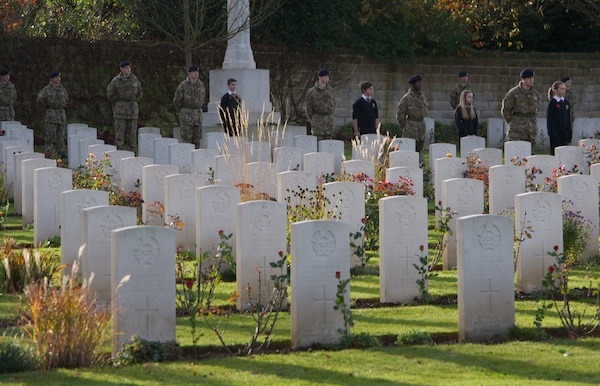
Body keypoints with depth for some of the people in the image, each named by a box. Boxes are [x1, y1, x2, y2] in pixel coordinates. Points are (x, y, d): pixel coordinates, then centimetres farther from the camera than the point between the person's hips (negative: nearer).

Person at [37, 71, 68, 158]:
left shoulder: (62, 88, 14)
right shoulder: (47, 89, -5)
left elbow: (66, 99, 30)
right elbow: (40, 99, -15)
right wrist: (46, 106, -6)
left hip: (62, 113, 6)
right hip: (51, 113, -6)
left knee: (61, 134, 3)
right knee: (51, 134, -8)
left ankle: (61, 150, 6)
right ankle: (47, 150, -1)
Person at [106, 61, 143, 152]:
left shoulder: (134, 79, 7)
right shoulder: (116, 80, -3)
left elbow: (139, 93, 20)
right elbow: (109, 93, 1)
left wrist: (134, 102, 12)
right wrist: (117, 103, 1)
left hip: (133, 110, 3)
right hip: (120, 110, -3)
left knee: (132, 131, 4)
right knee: (120, 132, -5)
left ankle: (132, 151, 8)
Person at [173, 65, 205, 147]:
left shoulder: (201, 84, 7)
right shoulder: (183, 85, -8)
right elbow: (176, 100, -2)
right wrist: (183, 111, 7)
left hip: (198, 113, 5)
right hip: (186, 115, -5)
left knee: (197, 138, 6)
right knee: (187, 138, -7)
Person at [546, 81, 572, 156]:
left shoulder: (566, 103, 9)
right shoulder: (552, 103, -8)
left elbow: (568, 119, 14)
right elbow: (550, 121, -10)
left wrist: (570, 134, 9)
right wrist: (554, 135, -16)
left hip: (565, 134, 5)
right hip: (556, 134, -5)